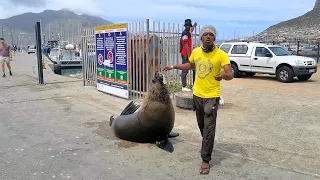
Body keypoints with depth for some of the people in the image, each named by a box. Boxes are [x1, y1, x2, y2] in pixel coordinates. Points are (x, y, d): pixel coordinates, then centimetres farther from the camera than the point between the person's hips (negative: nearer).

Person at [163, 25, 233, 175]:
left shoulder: (221, 54, -15)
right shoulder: (196, 52, 0)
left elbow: (230, 75, -21)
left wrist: (223, 75, -44)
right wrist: (173, 67, 17)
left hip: (211, 96, -5)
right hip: (197, 94, 5)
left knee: (209, 128, -3)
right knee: (202, 126, 20)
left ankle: (205, 160, 6)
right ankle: (208, 145, 46)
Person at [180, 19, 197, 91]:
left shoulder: (188, 33, 16)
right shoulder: (185, 34, -14)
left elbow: (191, 31, 44)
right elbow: (186, 46, -19)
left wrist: (194, 26, 61)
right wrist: (189, 56, -22)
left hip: (188, 54, 10)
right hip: (185, 55, -10)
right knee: (185, 71, -7)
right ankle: (184, 87, -4)